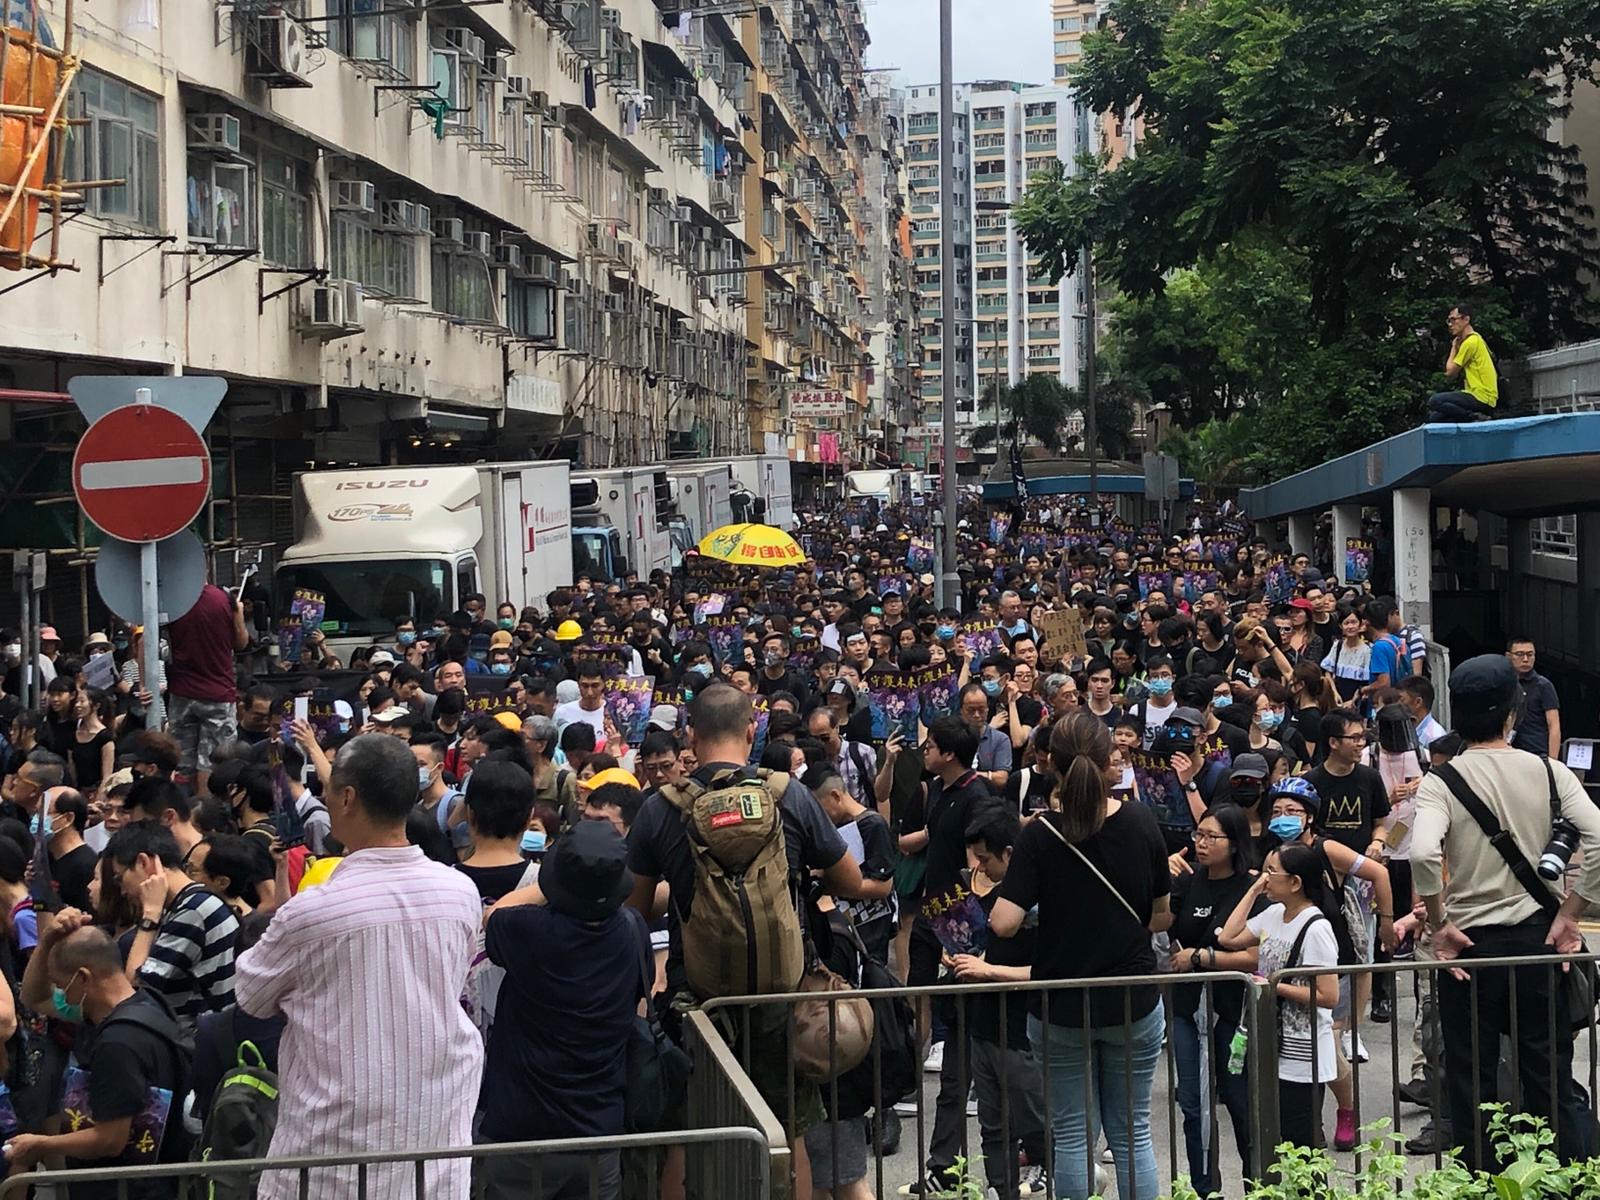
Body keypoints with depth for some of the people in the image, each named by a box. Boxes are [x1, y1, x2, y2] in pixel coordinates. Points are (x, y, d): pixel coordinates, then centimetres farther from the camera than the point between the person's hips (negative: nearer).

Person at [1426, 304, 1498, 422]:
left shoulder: (1471, 342, -12)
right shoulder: (1475, 339, 20)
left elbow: (1450, 372, -9)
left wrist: (1454, 348, 4)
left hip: (1481, 398, -10)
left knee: (1435, 401, -24)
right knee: (1435, 417, 9)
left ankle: (1474, 417, -18)